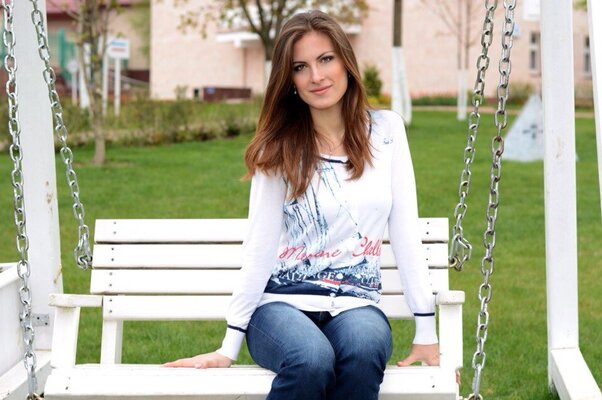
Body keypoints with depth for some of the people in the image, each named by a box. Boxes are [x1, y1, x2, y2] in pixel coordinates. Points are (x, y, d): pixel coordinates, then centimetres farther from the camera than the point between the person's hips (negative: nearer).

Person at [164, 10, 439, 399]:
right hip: (283, 301, -1)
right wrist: (230, 345, -5)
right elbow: (261, 246, -1)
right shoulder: (279, 147, 1)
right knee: (311, 362, -36)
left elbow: (405, 229, 4)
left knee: (363, 353, -35)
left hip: (355, 304, 1)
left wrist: (426, 330, 0)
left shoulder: (386, 130, 5)